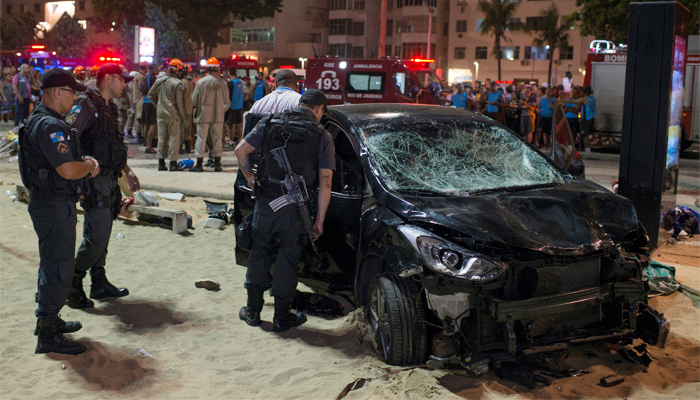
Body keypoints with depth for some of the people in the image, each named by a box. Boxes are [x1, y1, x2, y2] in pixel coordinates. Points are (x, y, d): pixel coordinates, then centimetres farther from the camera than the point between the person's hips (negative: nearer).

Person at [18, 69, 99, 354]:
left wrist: (85, 161, 5)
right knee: (59, 271, -4)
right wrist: (90, 165, -9)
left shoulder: (41, 121, 14)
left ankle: (49, 320, 37)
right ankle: (47, 336, 4)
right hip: (55, 207, -11)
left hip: (49, 204, 11)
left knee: (51, 265, 22)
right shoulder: (50, 126, -22)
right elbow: (68, 170, -29)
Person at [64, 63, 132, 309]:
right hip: (95, 180, -9)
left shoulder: (110, 107, 17)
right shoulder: (87, 105, -12)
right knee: (97, 236, -9)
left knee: (100, 234, 15)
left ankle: (99, 284, 24)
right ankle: (72, 285, 3)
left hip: (110, 179, 9)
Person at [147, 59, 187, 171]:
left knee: (162, 138, 12)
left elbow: (151, 95, 15)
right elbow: (179, 102, -13)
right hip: (174, 115, -6)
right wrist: (183, 116, -4)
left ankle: (161, 163, 15)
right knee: (174, 138, 1)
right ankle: (173, 163, 1)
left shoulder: (159, 81, 7)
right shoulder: (177, 83, -13)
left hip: (161, 114, 6)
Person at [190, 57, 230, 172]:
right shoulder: (222, 83, -3)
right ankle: (217, 164, 11)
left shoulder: (201, 82, -7)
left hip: (203, 115, -1)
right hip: (218, 116, 2)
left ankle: (199, 164, 6)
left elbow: (194, 100, -1)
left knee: (201, 138, 4)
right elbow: (227, 102, 3)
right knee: (217, 139, 8)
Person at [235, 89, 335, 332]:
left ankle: (253, 310, 25)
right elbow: (325, 182, -4)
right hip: (296, 209, -1)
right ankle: (282, 318, 19)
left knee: (259, 253, 16)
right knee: (288, 260, 10)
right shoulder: (322, 136, 0)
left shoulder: (270, 123, 4)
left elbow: (241, 150, -3)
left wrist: (250, 178, 11)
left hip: (266, 202, 2)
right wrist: (319, 220, 1)